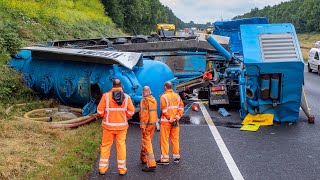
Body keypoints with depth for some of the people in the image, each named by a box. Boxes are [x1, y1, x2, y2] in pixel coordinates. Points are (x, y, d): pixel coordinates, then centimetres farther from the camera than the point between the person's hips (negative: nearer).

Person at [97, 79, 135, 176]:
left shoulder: (106, 96, -8)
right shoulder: (126, 97, -3)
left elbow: (100, 111, -8)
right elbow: (131, 111, -5)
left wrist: (106, 117, 11)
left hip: (108, 125, -1)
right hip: (122, 126, 1)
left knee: (105, 146, 10)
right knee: (121, 146, 9)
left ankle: (102, 168, 16)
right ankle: (122, 169, 13)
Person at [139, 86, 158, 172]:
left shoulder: (144, 101, -15)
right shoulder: (154, 100, 7)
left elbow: (144, 114, -20)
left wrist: (142, 126, -19)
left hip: (147, 124, -8)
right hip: (153, 123, 8)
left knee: (147, 143, -7)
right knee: (147, 141, 22)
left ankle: (151, 164, -11)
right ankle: (144, 158, 36)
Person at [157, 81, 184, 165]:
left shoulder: (164, 97, -10)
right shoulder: (177, 96, 6)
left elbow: (164, 110, -16)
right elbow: (181, 108, 2)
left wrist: (170, 119, -10)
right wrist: (176, 118, -1)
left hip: (166, 121, -5)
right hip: (175, 121, 5)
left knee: (164, 140, 2)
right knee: (175, 139, 14)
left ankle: (165, 159, 4)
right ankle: (176, 157, 22)